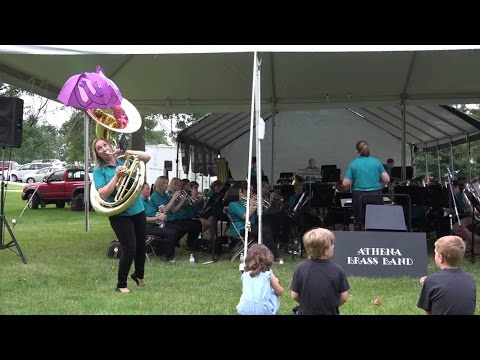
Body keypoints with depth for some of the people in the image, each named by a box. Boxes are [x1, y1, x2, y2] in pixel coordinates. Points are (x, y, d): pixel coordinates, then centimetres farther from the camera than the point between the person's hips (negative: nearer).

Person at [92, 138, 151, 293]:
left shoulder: (125, 161, 6)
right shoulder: (99, 170, -5)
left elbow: (147, 157, -4)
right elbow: (103, 194, -16)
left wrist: (126, 151, -11)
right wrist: (117, 176, -23)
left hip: (138, 210, 5)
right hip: (120, 215, -5)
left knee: (141, 246, 16)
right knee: (130, 249, -10)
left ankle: (138, 275, 42)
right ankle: (121, 284, 10)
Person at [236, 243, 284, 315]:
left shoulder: (244, 275, 11)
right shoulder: (268, 274, 4)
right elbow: (280, 292, 12)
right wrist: (276, 282, 33)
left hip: (244, 310, 2)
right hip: (264, 310, -2)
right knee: (275, 294, 25)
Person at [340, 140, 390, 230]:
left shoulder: (353, 164, -1)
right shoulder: (377, 162, 5)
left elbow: (346, 184, -6)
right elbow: (386, 179, 2)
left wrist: (342, 189, 15)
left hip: (359, 197, -1)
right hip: (376, 196, 2)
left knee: (360, 225, 6)